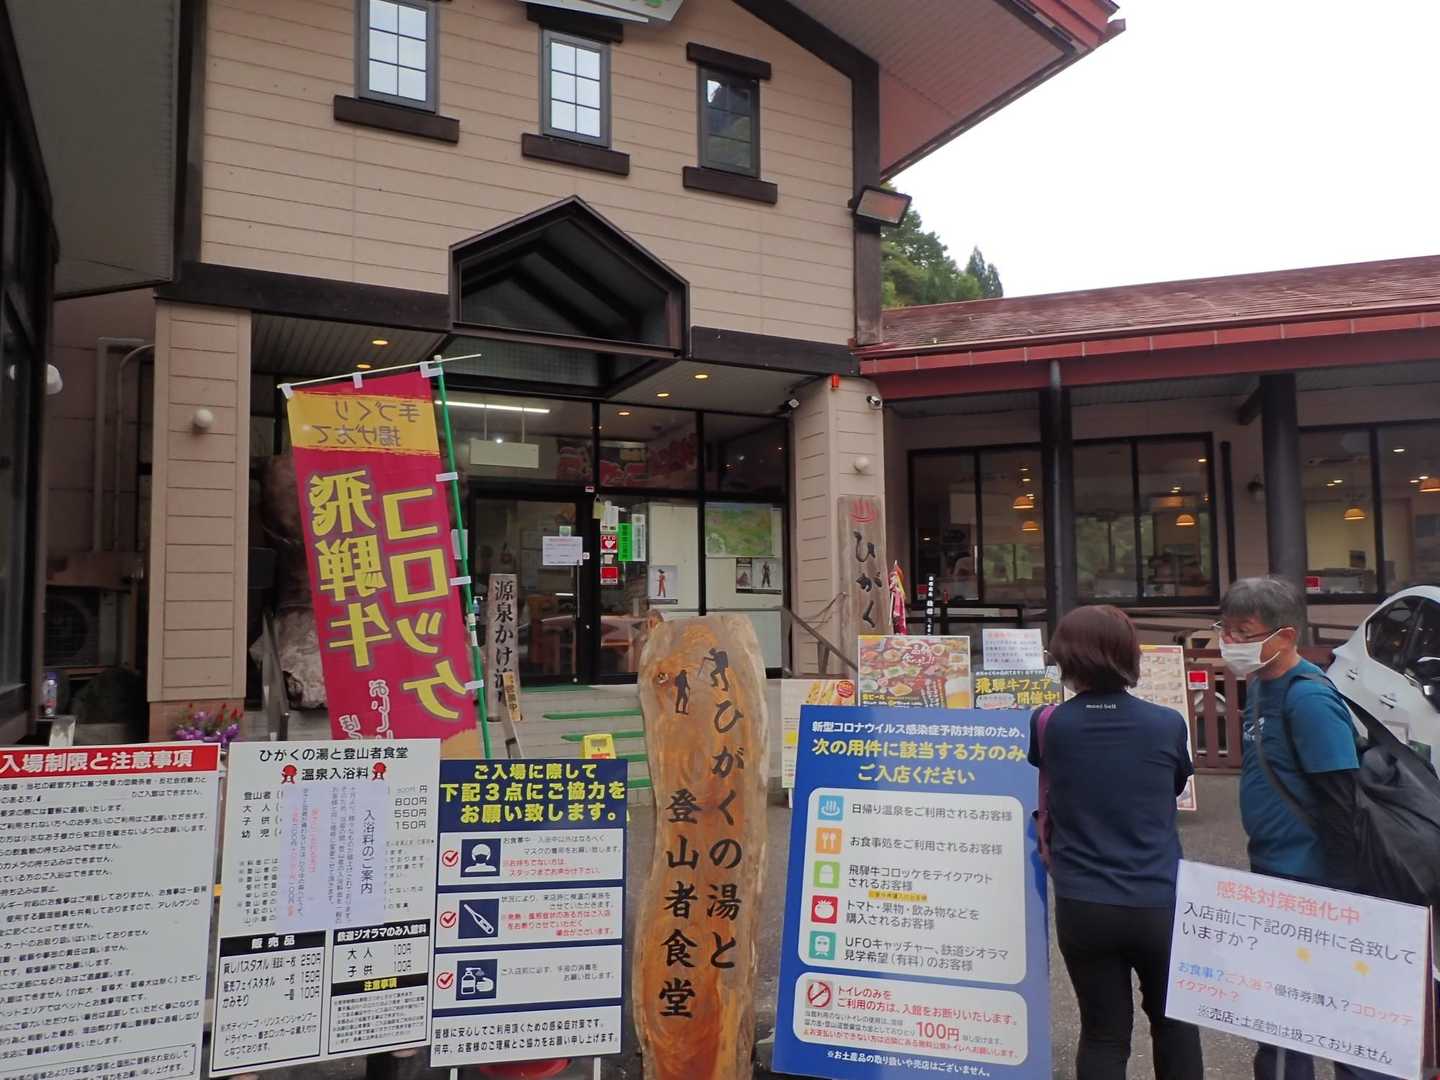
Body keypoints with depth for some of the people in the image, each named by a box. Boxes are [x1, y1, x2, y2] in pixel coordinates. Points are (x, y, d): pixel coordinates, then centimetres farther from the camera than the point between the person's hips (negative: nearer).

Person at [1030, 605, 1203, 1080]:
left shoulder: (1047, 725, -9)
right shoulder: (1168, 724, -7)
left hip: (1082, 907, -1)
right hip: (1159, 903, 1)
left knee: (1103, 1032, 12)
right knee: (1173, 1021, 24)